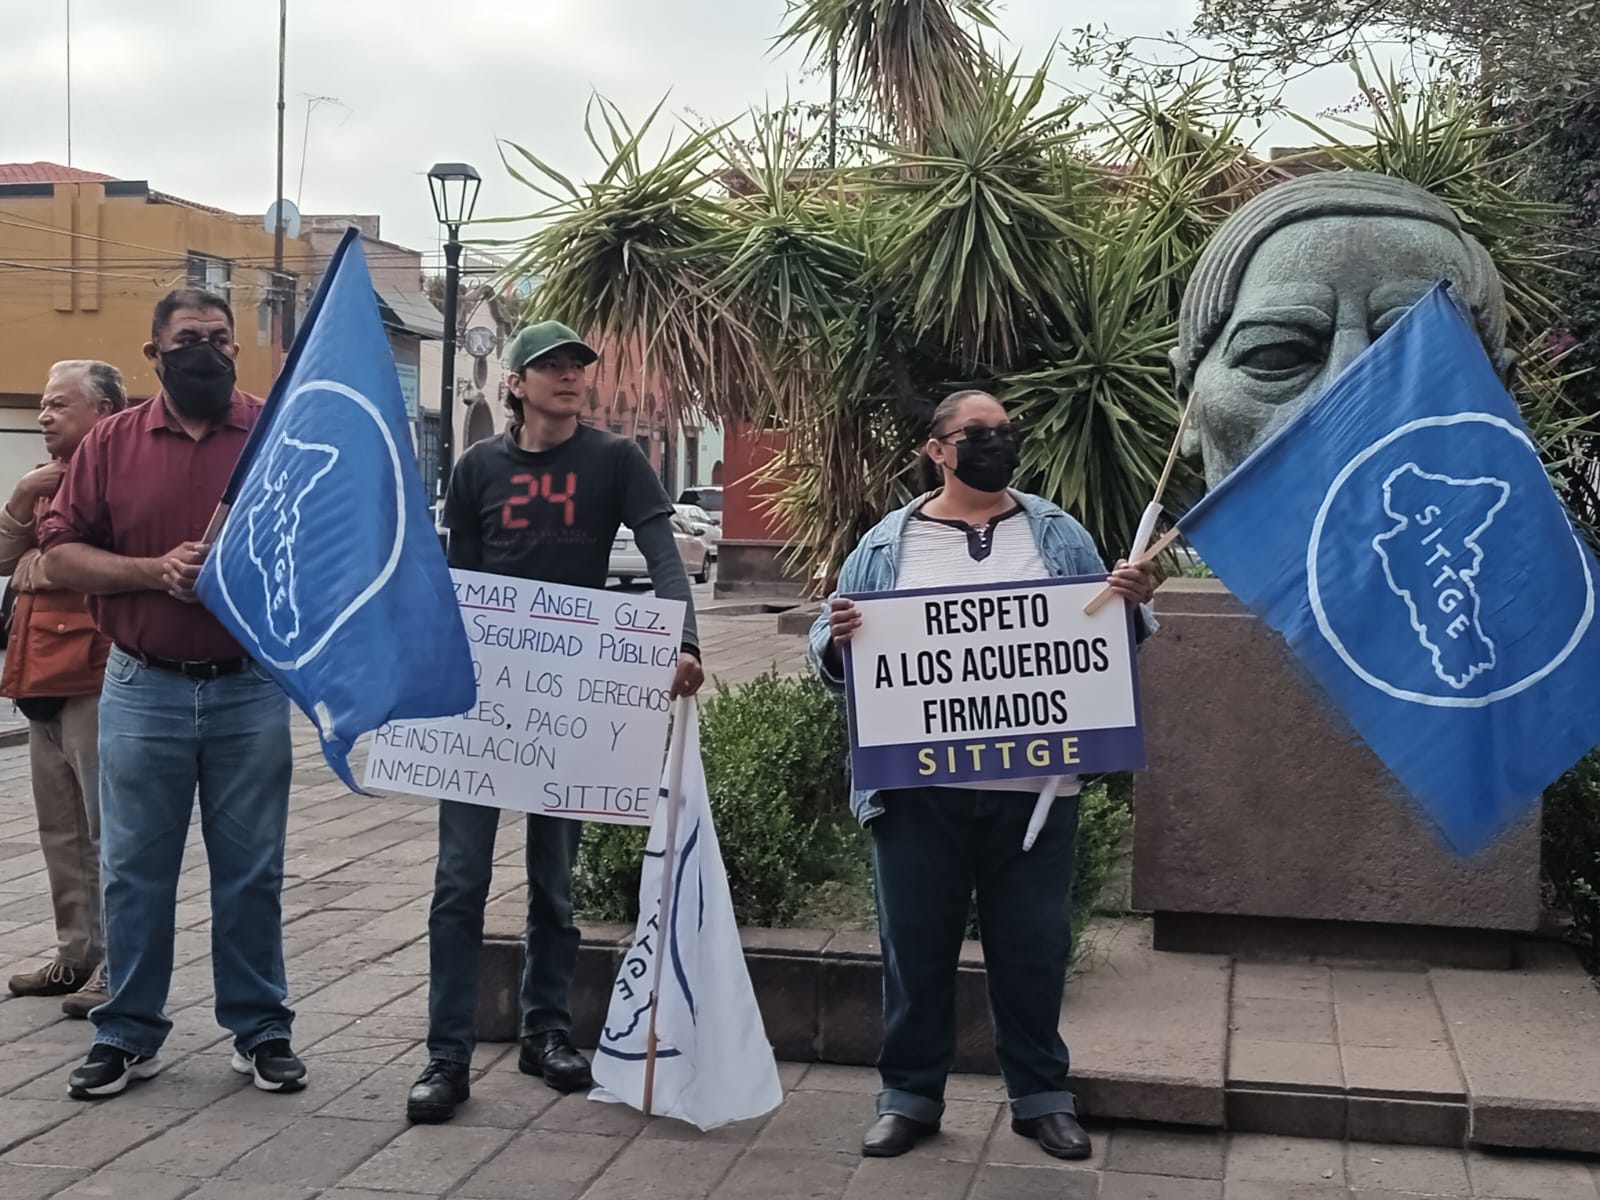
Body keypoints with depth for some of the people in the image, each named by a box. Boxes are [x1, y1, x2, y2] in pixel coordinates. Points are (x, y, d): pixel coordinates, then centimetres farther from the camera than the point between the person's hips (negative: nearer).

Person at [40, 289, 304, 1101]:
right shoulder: (112, 442, 3)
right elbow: (60, 555, 0)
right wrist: (154, 571, -13)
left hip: (250, 689, -1)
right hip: (143, 690, 1)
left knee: (251, 871, 8)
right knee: (134, 871, 8)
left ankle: (260, 1031, 19)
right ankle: (128, 1034, 20)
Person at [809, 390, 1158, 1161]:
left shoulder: (1057, 534, 8)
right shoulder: (886, 545, 5)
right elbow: (830, 656, 6)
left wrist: (1133, 603, -11)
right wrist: (837, 638, -17)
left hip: (1032, 786, 1)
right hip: (918, 788, -1)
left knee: (1032, 945, 9)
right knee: (916, 944, 7)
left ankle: (1042, 1096, 24)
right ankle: (909, 1095, 21)